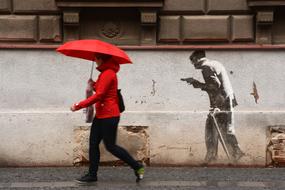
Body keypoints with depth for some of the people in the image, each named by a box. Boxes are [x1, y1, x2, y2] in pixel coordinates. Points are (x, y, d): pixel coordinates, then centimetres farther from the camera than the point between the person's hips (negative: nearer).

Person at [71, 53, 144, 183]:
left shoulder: (108, 73, -16)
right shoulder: (105, 72, 17)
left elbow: (99, 95, -22)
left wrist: (79, 106, -20)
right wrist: (94, 85, 2)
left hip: (109, 116, -10)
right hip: (101, 115, 10)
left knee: (110, 146, -3)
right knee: (93, 144, 8)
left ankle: (137, 167, 7)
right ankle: (92, 175, 14)